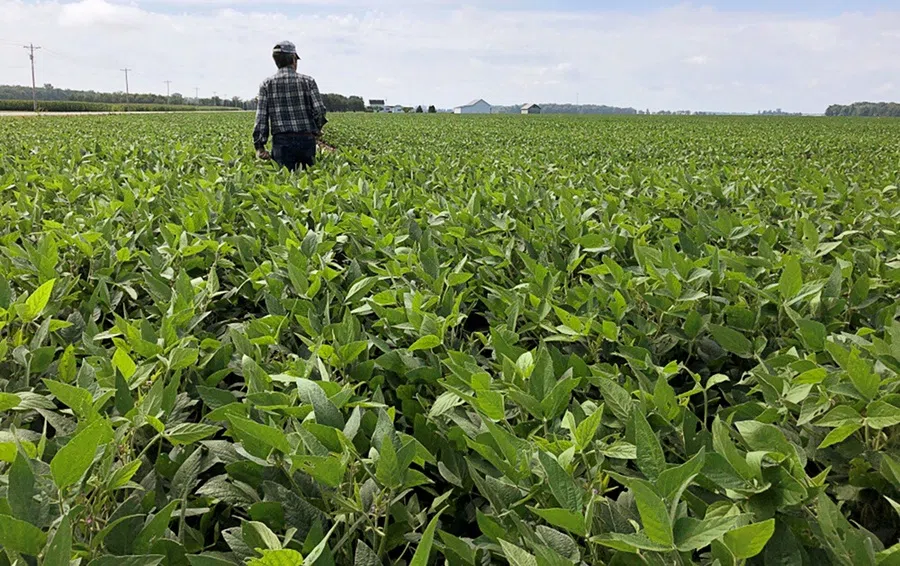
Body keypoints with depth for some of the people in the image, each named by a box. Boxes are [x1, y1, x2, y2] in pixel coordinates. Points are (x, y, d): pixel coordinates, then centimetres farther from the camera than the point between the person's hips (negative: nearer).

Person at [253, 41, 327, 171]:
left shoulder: (267, 84, 5)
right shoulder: (308, 81, 4)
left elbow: (261, 117, 0)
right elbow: (320, 110, -3)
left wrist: (259, 146, 1)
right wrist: (316, 130, 16)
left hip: (282, 141, 0)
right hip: (306, 140, 1)